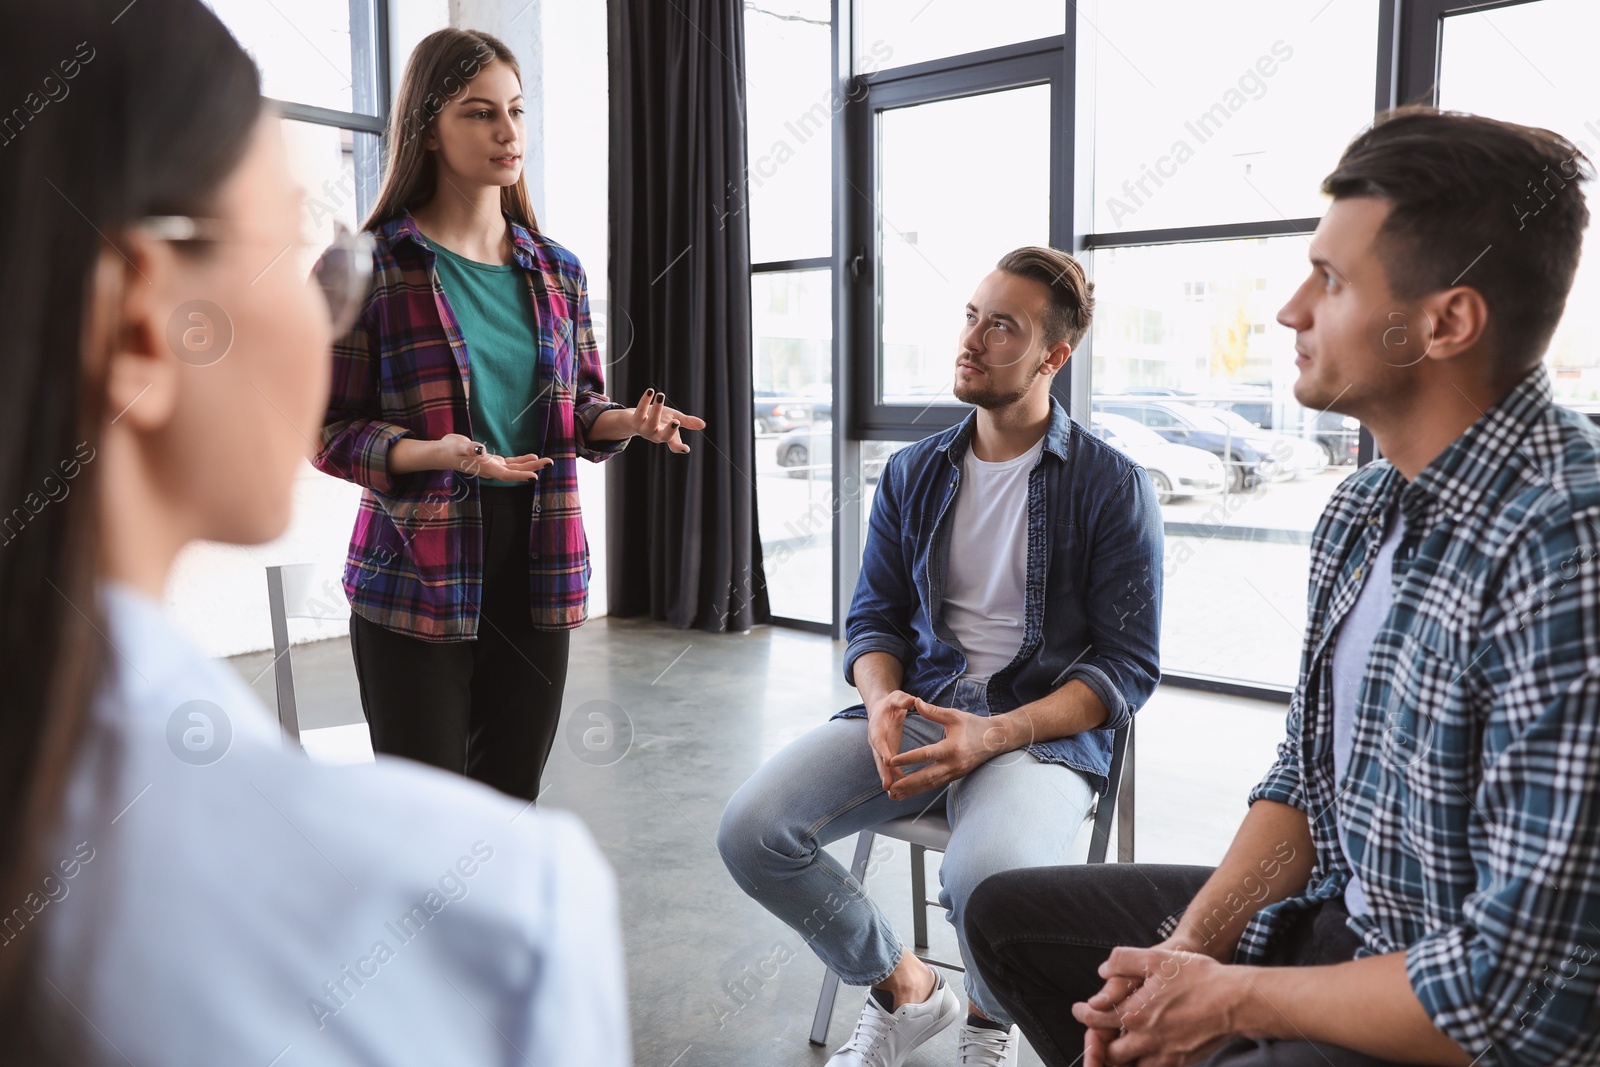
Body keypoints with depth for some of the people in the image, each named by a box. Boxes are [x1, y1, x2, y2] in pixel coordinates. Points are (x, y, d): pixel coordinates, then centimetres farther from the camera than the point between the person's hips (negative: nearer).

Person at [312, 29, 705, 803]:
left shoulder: (555, 271, 10)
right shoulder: (372, 266, -3)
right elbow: (330, 432, -5)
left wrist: (630, 420, -7)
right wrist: (433, 454, -23)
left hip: (538, 570, 4)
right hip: (417, 573, -4)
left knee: (511, 803, 13)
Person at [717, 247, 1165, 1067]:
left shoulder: (1112, 487, -3)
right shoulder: (914, 474, 11)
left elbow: (1127, 666, -5)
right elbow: (874, 619, 13)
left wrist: (995, 735, -19)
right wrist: (882, 702, -11)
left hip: (1044, 728, -4)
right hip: (916, 709, 4)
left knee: (988, 878, -36)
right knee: (750, 832, -18)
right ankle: (903, 989, 10)